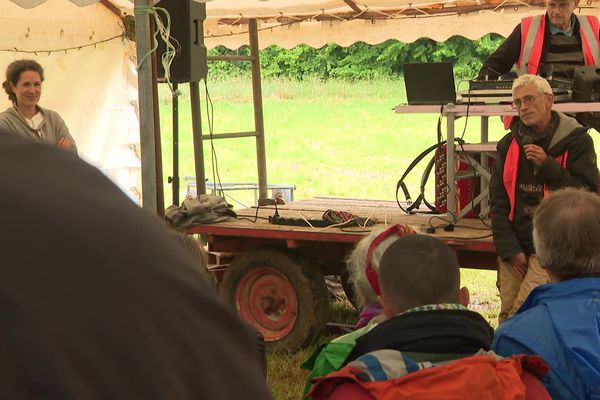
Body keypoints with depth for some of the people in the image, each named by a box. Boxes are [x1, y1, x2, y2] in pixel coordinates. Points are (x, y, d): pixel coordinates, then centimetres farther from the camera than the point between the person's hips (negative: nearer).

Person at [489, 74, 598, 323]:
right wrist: (509, 249, -1)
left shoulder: (576, 141, -2)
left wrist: (547, 166, -18)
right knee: (506, 318, 2)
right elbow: (498, 201, 8)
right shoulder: (509, 145, 10)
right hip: (514, 247, 5)